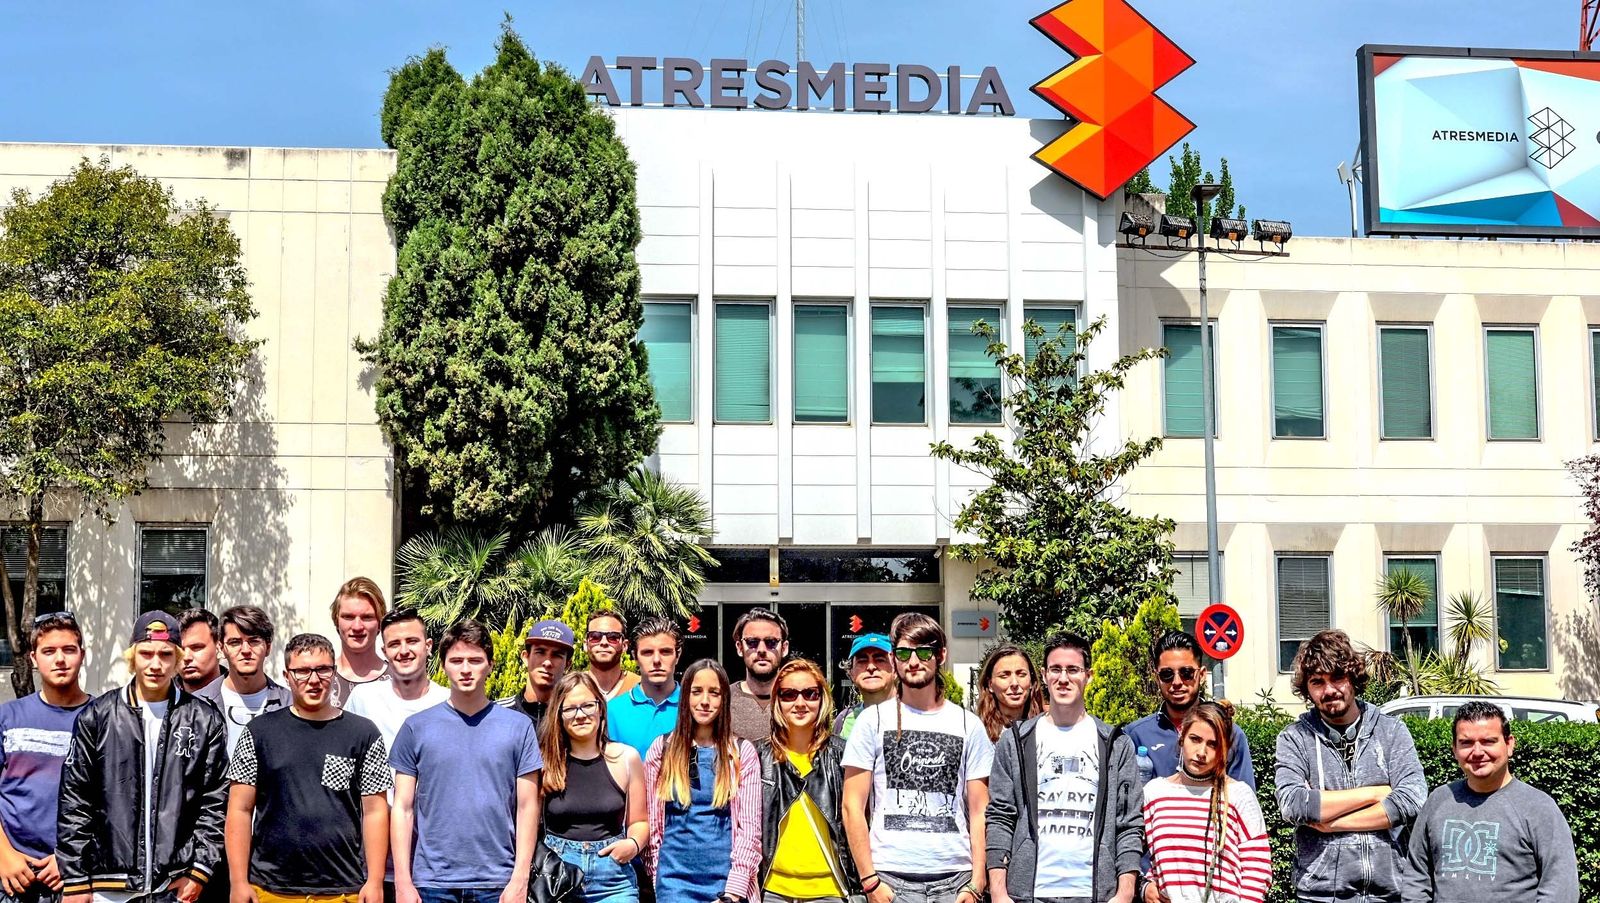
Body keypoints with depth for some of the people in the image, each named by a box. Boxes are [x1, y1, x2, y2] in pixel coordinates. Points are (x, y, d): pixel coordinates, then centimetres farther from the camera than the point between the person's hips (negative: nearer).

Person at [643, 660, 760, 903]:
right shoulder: (662, 749, 4)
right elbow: (652, 821, 9)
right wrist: (657, 876, 6)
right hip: (675, 880, 0)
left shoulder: (742, 752, 2)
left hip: (726, 878, 0)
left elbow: (750, 826, -1)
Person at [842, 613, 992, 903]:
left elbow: (979, 812, 6)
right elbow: (852, 806, 1)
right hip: (890, 879, -1)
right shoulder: (873, 721, 4)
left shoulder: (969, 726, 8)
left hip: (955, 879, 1)